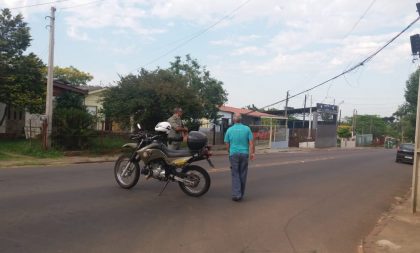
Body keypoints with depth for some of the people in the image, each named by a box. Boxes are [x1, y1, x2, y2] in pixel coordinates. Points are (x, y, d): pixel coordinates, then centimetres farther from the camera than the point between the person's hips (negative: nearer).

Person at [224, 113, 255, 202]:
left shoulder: (229, 130, 0)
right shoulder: (247, 128, -1)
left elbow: (227, 144, 5)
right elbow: (251, 142, -3)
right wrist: (252, 153, 6)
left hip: (234, 154, -1)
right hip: (244, 154, 1)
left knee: (235, 175, 3)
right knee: (243, 175, 8)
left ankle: (236, 194, -7)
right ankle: (241, 194, 15)